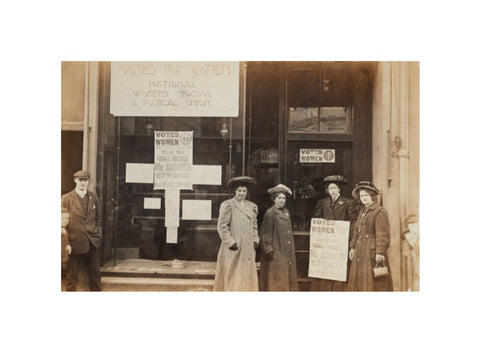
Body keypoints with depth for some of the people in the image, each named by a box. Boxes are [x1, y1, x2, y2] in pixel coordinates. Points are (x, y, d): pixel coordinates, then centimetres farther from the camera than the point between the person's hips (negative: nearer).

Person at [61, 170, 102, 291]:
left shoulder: (93, 197, 6)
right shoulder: (66, 198, -5)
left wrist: (98, 234, 5)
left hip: (92, 241, 3)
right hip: (75, 241, -3)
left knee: (95, 272, 12)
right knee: (72, 275, 7)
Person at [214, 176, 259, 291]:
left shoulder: (252, 206, 14)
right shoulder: (228, 205, -6)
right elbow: (221, 226, -10)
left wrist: (255, 241, 9)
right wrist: (230, 243, -13)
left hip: (248, 249, 6)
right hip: (233, 251, -6)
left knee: (247, 278, 8)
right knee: (232, 278, -2)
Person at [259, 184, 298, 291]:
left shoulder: (286, 212, 11)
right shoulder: (270, 213, -12)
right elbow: (265, 233, -13)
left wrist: (291, 250, 15)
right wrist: (269, 250, -15)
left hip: (287, 253, 8)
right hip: (276, 254, -8)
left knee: (289, 279, 11)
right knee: (276, 282, 0)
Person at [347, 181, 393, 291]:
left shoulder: (380, 211, -11)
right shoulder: (363, 211, 15)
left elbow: (382, 234, -16)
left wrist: (380, 252, -20)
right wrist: (353, 247, 17)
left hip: (372, 251, -9)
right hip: (360, 252, 9)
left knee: (372, 282, -4)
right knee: (359, 279, 11)